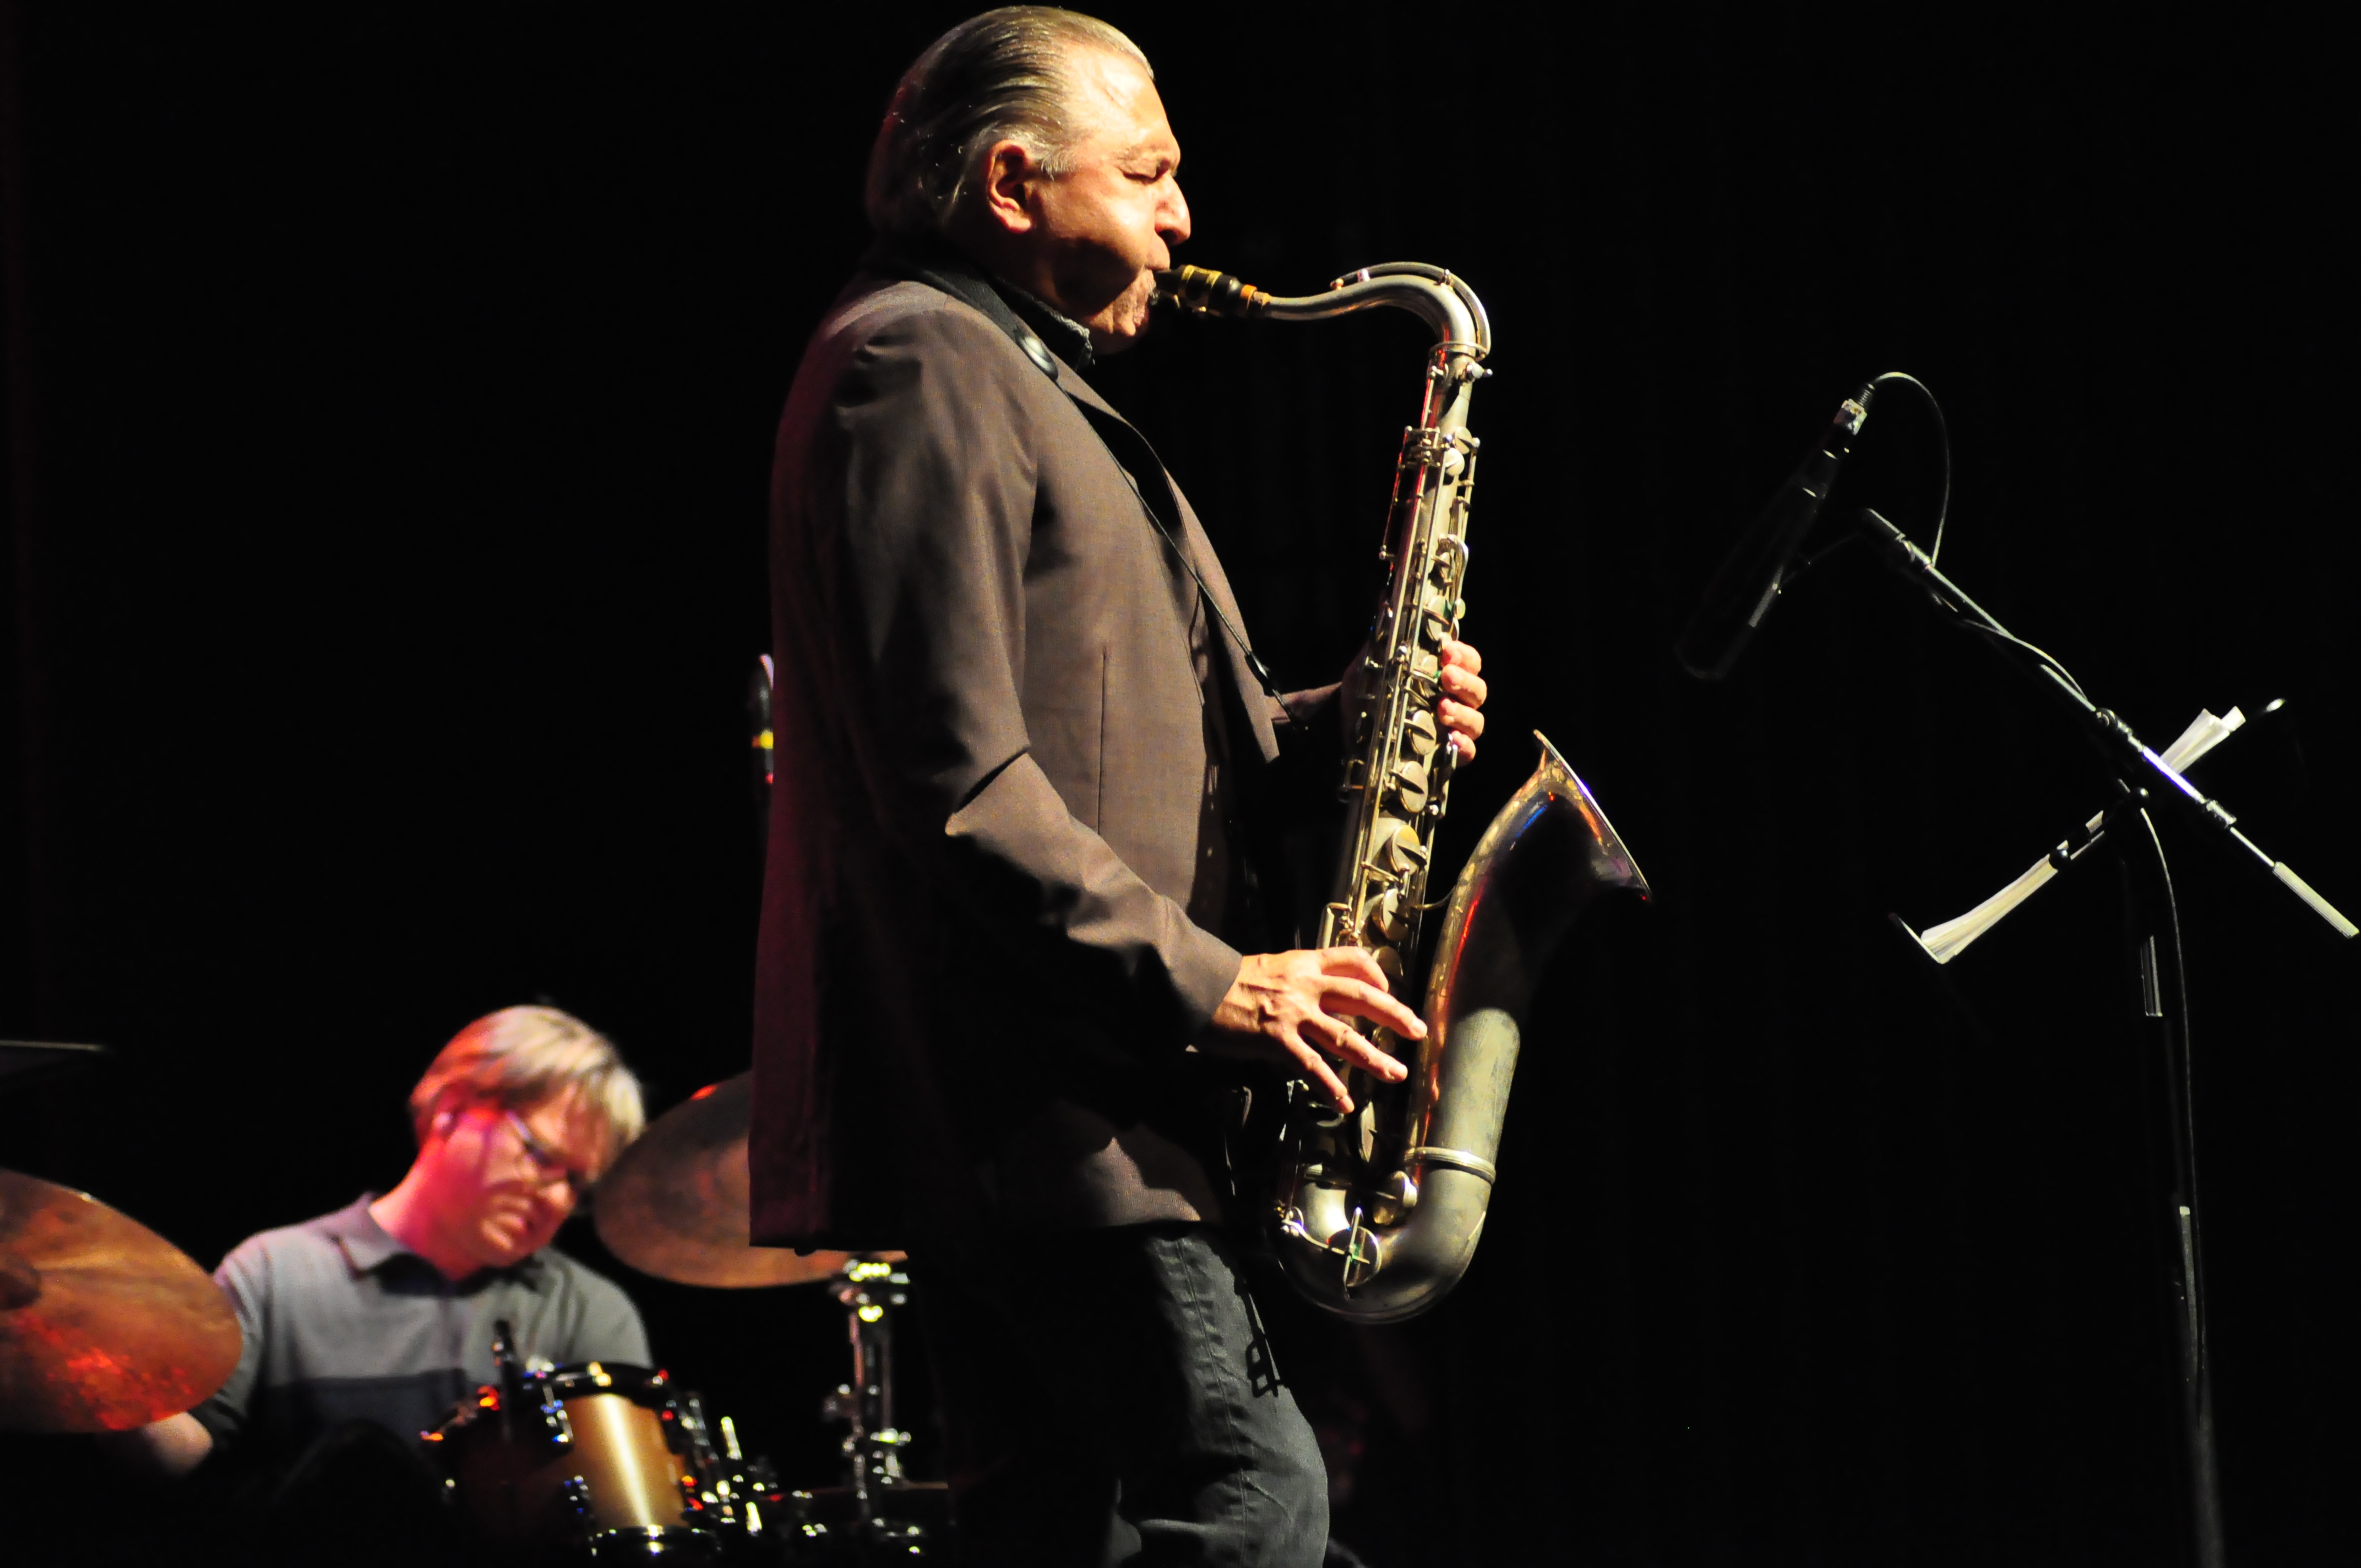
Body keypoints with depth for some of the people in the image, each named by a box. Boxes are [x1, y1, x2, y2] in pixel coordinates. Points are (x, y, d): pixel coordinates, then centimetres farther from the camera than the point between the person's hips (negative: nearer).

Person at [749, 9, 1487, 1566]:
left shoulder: (1027, 389, 26)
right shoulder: (919, 367, -9)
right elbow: (957, 780, -19)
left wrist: (1330, 729, 9)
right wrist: (1208, 982, -20)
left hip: (1077, 1093, 11)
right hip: (1024, 1089, -11)